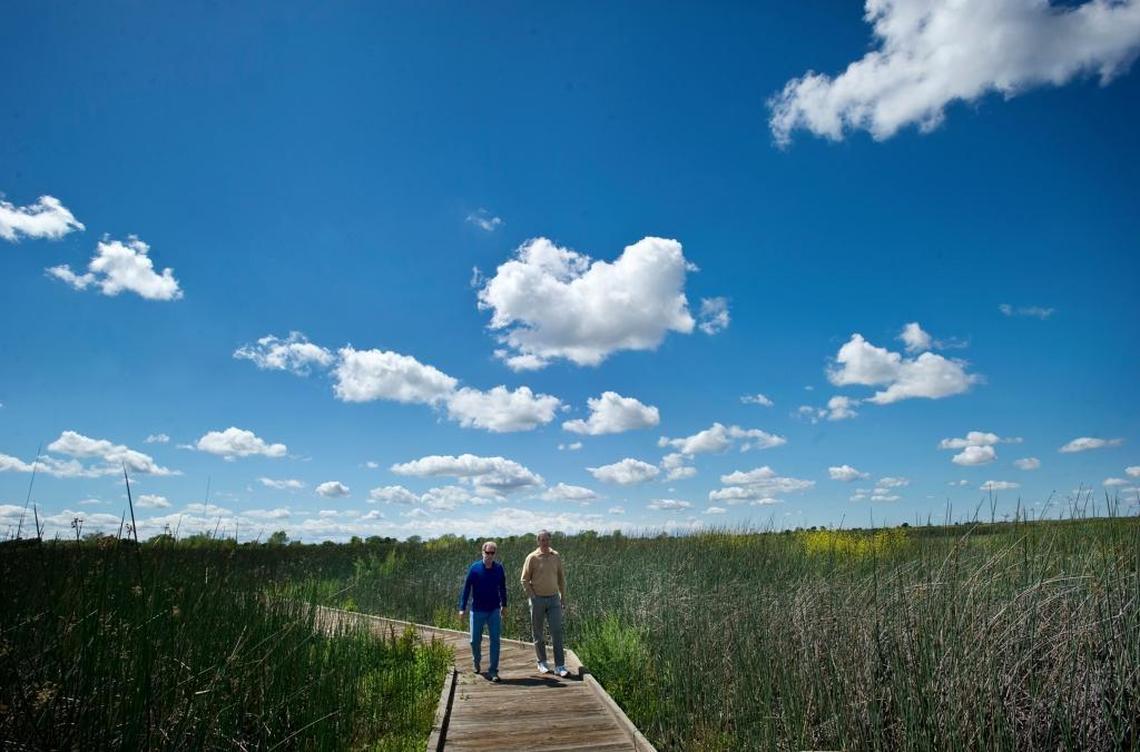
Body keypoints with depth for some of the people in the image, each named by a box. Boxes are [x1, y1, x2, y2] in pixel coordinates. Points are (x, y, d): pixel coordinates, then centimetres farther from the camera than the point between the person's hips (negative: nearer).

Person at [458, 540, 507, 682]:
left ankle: (493, 672, 2)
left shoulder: (499, 568, -3)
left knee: (495, 640, -5)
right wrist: (462, 608, -7)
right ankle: (476, 661, 40)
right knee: (475, 640, 10)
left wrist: (504, 604, 18)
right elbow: (466, 589, -5)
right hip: (477, 611, -1)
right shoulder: (474, 568, -9)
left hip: (494, 610, 1)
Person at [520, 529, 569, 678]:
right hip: (538, 600, -2)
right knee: (537, 632, 8)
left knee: (557, 631, -5)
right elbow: (525, 580, -4)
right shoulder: (532, 558, -8)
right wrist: (532, 597, -9)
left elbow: (561, 578, 12)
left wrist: (563, 597, 9)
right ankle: (542, 662, 24)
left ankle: (560, 666, -3)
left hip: (553, 599, 2)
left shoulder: (556, 556, 3)